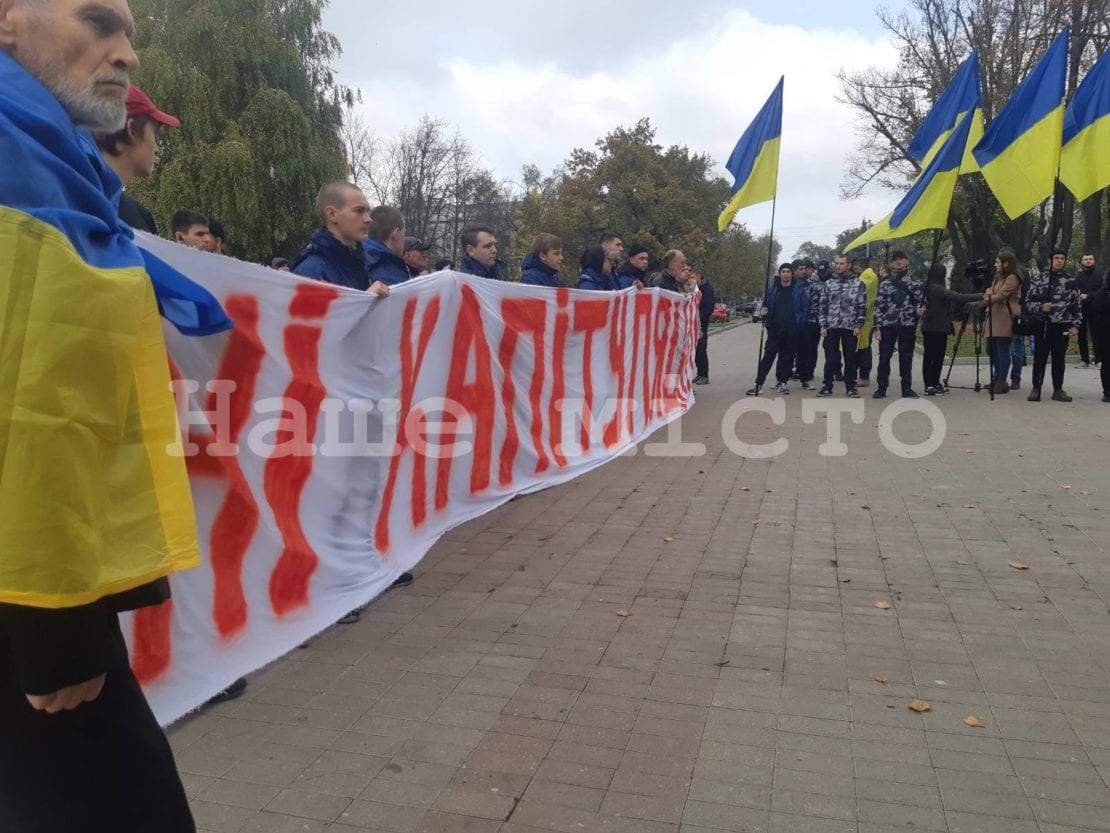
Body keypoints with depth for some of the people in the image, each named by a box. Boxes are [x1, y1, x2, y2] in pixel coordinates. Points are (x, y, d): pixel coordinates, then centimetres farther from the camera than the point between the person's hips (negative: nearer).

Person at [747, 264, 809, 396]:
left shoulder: (799, 289, 2)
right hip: (774, 328, 1)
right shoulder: (772, 289, 8)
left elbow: (805, 308, 0)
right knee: (768, 356, -4)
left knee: (787, 357, 6)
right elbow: (766, 305, 14)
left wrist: (800, 323, -9)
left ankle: (783, 382, 17)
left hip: (792, 330, -1)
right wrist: (763, 312, -8)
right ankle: (758, 383, -6)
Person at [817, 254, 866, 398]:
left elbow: (862, 307, 1)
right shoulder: (829, 283, 9)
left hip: (850, 327, -1)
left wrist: (859, 325, -7)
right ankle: (827, 386, 11)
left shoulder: (858, 283, 3)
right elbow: (823, 305, 8)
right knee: (830, 358, 3)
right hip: (831, 327, 2)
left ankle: (850, 387, 12)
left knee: (850, 358, 4)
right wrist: (823, 326, 0)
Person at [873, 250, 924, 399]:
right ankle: (881, 388, 7)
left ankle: (907, 389, 11)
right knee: (884, 357, -1)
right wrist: (877, 327, -3)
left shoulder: (915, 283, 9)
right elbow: (878, 306, 5)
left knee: (906, 358, 5)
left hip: (908, 325, 0)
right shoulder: (885, 284, 9)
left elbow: (921, 301, 14)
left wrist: (919, 309, -11)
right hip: (887, 325, 0)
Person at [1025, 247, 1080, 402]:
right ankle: (1036, 388, 10)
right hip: (1043, 325, -2)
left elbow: (1076, 306, 9)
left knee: (1059, 359, 7)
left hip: (1062, 326, 2)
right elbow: (1028, 302, 1)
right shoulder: (1039, 279, 1)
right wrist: (1041, 307, -18)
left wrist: (1075, 325, 1)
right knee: (1040, 358, 1)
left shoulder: (1070, 281, 6)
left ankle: (1058, 390, 15)